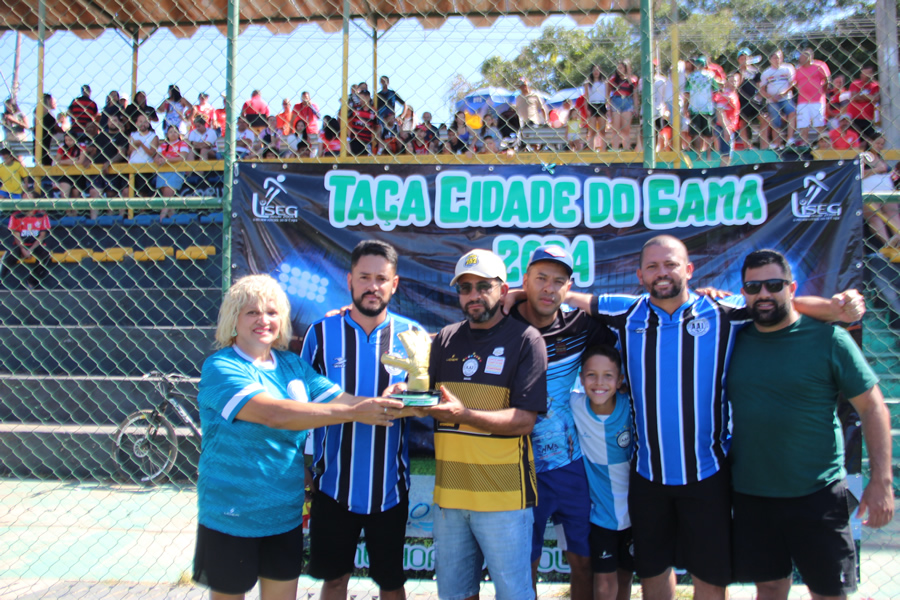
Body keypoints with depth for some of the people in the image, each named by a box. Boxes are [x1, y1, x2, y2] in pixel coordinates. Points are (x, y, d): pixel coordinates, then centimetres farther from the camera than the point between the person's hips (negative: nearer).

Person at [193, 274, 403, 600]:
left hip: (285, 513, 5)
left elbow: (339, 399, -6)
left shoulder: (293, 364, 3)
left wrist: (392, 405, -23)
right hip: (231, 518, -5)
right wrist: (353, 413, -32)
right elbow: (274, 414, -29)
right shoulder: (220, 368, -15)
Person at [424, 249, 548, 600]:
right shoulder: (446, 339, 10)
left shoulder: (525, 340, -6)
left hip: (503, 495, -5)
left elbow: (524, 420, -13)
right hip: (449, 491, 5)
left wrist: (464, 414, -26)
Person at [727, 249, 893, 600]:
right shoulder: (736, 339, 2)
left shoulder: (828, 338, -7)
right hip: (750, 494, 3)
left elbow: (872, 407, -5)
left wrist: (881, 480, -9)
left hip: (818, 495, -2)